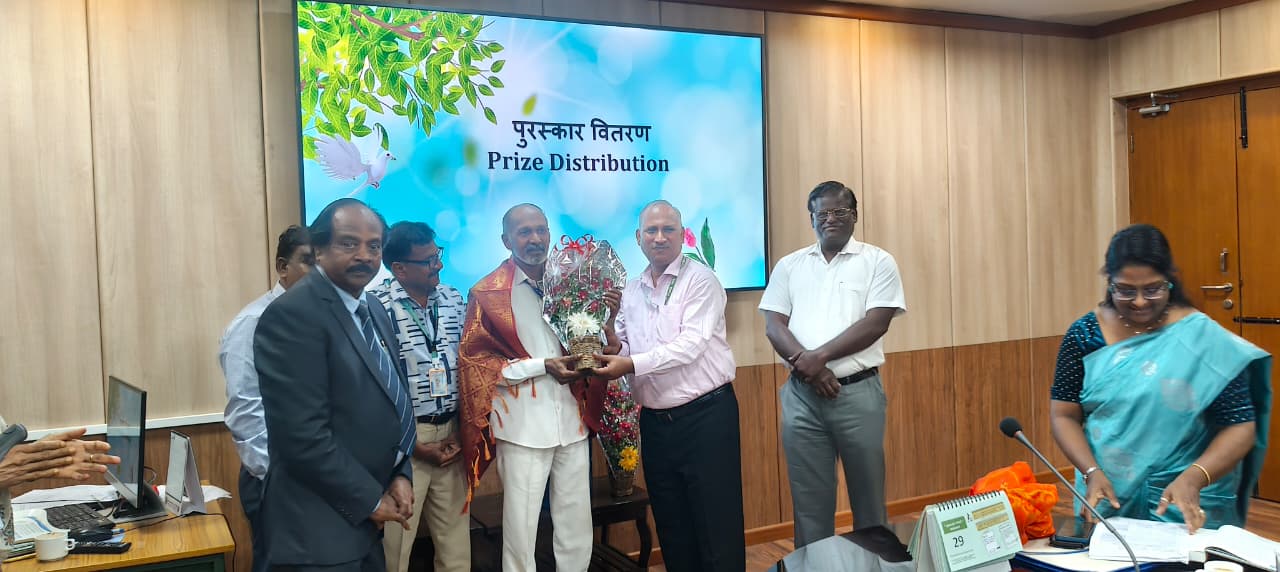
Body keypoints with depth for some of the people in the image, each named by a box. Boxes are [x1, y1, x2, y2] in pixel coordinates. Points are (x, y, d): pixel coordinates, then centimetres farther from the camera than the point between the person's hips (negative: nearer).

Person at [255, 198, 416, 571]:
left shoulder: (374, 310, 10)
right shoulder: (293, 314, -18)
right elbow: (303, 435, -23)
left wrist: (399, 475, 2)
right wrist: (371, 500, -14)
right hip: (319, 527, -8)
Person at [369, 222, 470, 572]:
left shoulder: (454, 300, 7)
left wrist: (463, 431, 3)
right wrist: (414, 446, -9)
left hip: (451, 433, 5)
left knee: (456, 541, 12)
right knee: (395, 543, 6)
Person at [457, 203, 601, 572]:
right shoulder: (488, 293, -4)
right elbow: (474, 362, -6)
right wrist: (542, 366, -12)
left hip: (572, 421, 4)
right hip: (523, 426, -4)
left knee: (577, 528, 11)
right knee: (520, 530, 4)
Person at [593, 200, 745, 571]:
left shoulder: (700, 280, -7)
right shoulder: (631, 292, 11)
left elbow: (691, 344, -17)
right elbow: (625, 351, 13)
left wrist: (632, 364, -22)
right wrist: (614, 345, -9)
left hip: (706, 415, -6)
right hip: (655, 421, 6)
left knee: (716, 523, 0)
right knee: (671, 526, 16)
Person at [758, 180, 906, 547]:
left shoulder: (878, 262, 2)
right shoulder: (789, 266, 10)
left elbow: (875, 324, -8)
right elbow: (774, 326, 2)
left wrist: (819, 356, -15)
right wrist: (807, 367, -13)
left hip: (858, 392, -2)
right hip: (801, 395, 2)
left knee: (868, 493, 9)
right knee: (809, 496, 8)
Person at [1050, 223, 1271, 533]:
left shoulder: (1203, 339, -6)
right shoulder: (1085, 335, -1)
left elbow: (1240, 426, -7)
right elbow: (1064, 416, 0)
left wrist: (1193, 478, -23)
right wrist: (1092, 472, -16)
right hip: (1105, 499, 1)